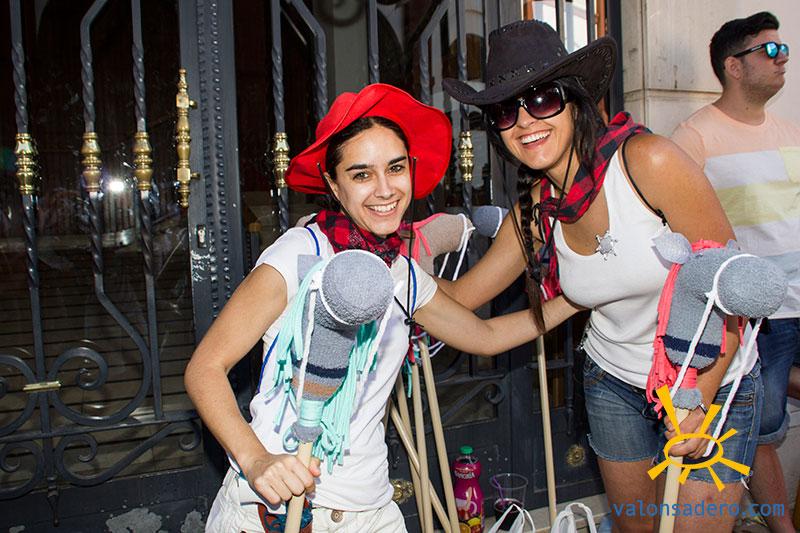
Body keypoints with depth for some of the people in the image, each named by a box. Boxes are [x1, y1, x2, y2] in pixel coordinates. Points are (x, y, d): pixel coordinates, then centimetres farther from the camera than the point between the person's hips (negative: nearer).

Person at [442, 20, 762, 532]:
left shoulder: (647, 160, -25)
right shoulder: (533, 211, -8)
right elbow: (457, 297, -2)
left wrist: (700, 397, -21)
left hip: (712, 379, -4)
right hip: (614, 380, 5)